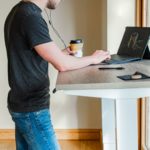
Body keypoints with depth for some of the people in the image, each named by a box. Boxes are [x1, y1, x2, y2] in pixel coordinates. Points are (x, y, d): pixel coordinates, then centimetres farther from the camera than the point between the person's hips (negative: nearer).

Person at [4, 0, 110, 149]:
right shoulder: (31, 17, -22)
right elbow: (62, 64, -20)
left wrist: (64, 52, 13)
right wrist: (93, 59, -5)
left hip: (21, 103, 10)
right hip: (32, 108, -9)